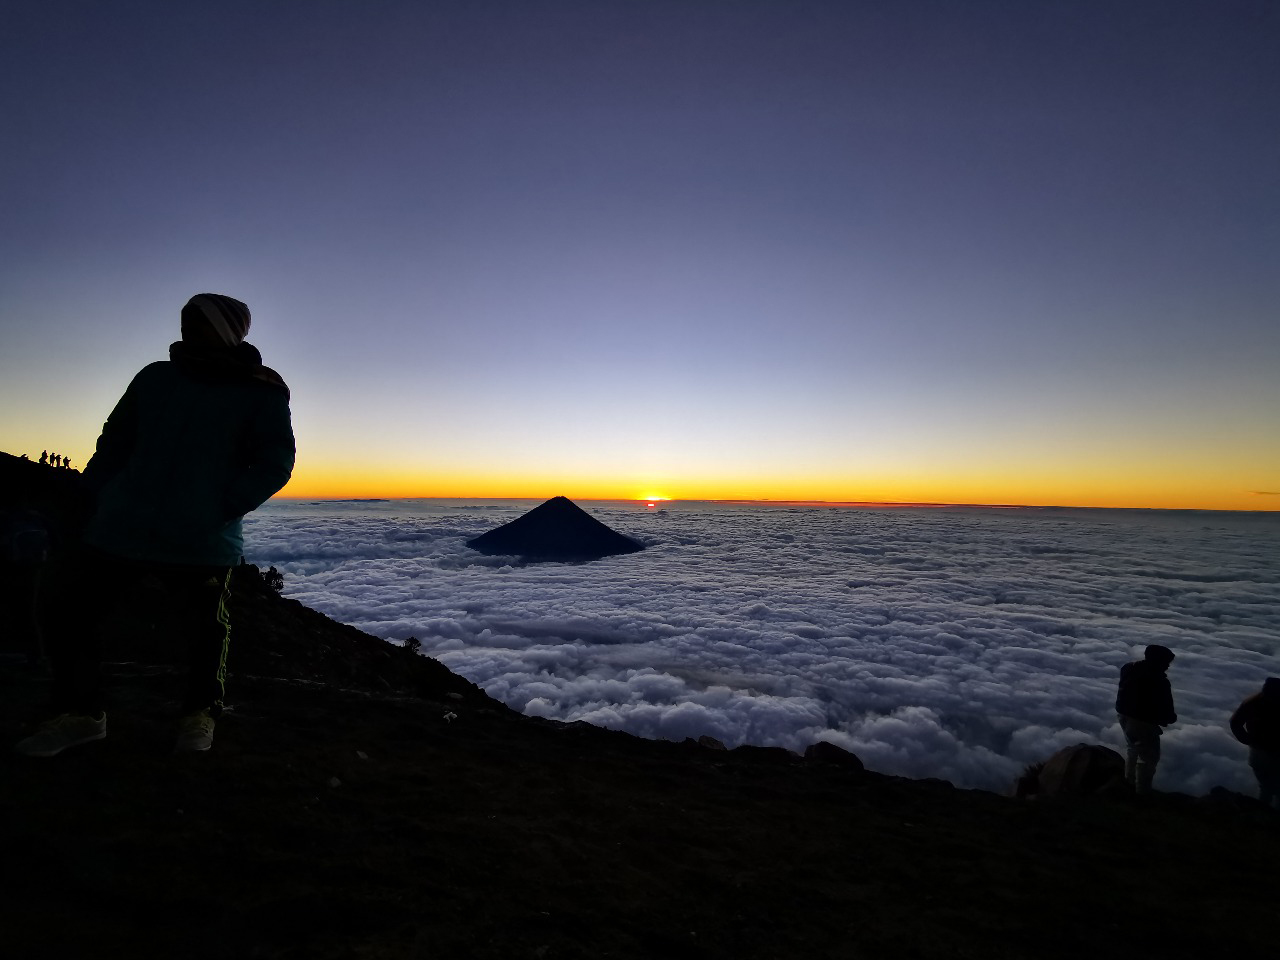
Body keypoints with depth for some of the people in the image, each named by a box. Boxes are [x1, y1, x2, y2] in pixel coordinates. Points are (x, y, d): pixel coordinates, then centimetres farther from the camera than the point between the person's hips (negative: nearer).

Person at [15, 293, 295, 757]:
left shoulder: (260, 393, 0)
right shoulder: (155, 378, 14)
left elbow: (275, 462, -7)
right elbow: (114, 442, 19)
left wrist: (222, 506, -16)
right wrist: (89, 499, 8)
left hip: (201, 541, -4)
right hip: (120, 529, 5)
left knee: (205, 630, 6)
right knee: (68, 609, 4)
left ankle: (200, 714, 28)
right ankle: (81, 711, 24)